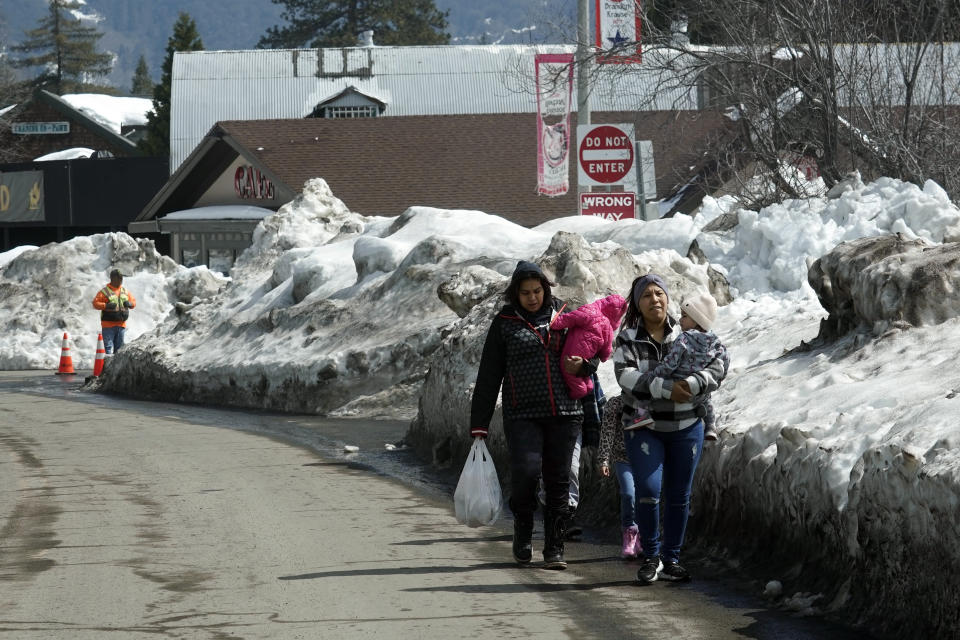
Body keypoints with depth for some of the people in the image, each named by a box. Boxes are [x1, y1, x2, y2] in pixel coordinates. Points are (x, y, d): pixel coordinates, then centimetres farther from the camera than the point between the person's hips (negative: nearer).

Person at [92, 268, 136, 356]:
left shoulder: (125, 291, 13)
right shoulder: (105, 291, -3)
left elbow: (134, 301, 19)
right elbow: (95, 303, -7)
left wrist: (130, 304, -5)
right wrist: (106, 305, -23)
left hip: (121, 325, 5)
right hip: (108, 325, -5)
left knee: (118, 347, 10)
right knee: (108, 346, -9)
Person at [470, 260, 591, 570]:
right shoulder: (505, 323, 4)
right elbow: (488, 377, 4)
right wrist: (479, 425, 0)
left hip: (564, 413, 2)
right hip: (523, 414, -2)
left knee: (558, 480, 2)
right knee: (526, 471, -18)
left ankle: (554, 549, 12)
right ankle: (523, 532, 8)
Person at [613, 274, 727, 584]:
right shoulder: (628, 338, -4)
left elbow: (717, 367, -9)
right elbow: (626, 375, -20)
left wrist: (692, 384, -29)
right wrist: (666, 388, -32)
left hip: (686, 426, 2)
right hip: (644, 427, -2)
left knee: (679, 496, 7)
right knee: (648, 491, -14)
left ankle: (671, 559, 18)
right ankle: (651, 557, 2)